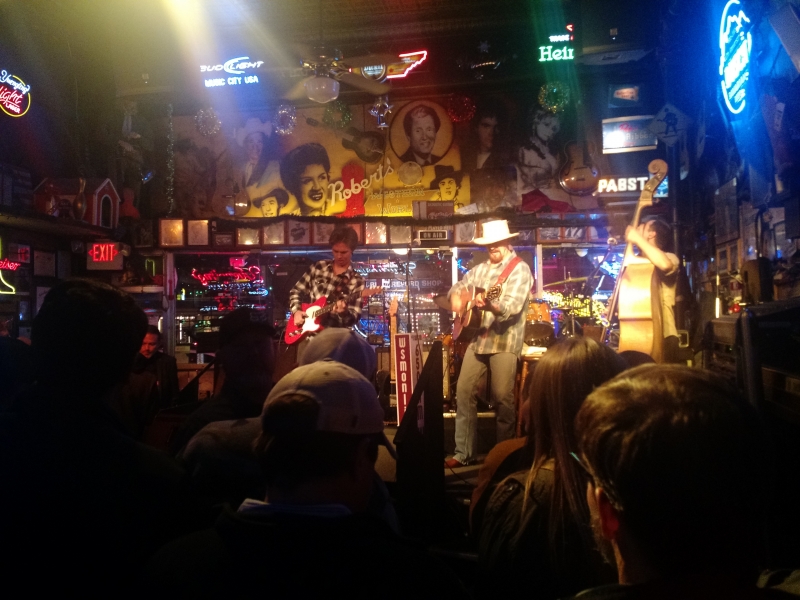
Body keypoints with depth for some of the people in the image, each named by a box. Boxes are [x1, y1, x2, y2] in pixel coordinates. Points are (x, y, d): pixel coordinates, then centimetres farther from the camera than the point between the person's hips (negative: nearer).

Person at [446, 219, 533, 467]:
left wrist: (490, 306, -38)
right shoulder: (482, 268, 13)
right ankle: (464, 452, 13)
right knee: (464, 391, 3)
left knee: (502, 397, -5)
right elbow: (459, 286, 24)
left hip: (505, 341, -6)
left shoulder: (520, 269, -6)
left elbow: (512, 307, -19)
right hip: (478, 338, 6)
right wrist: (455, 296, 1)